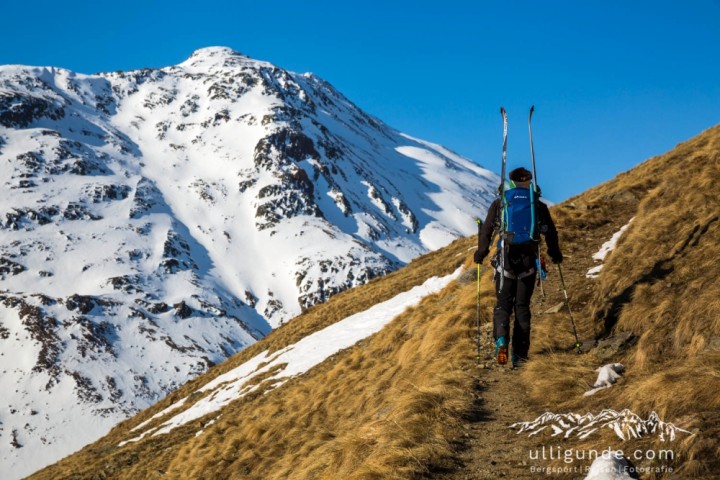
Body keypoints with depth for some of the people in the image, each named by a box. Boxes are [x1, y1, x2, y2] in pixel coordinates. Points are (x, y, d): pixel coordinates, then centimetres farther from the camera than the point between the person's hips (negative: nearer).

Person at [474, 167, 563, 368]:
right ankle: (520, 354, 5)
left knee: (503, 304, 7)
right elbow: (551, 232, 11)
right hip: (528, 261, 1)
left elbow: (486, 230, 0)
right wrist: (555, 254, 25)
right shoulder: (539, 205, 8)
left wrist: (480, 253, 10)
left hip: (505, 259, -1)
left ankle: (501, 340, -20)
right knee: (522, 306, 8)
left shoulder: (499, 203, 4)